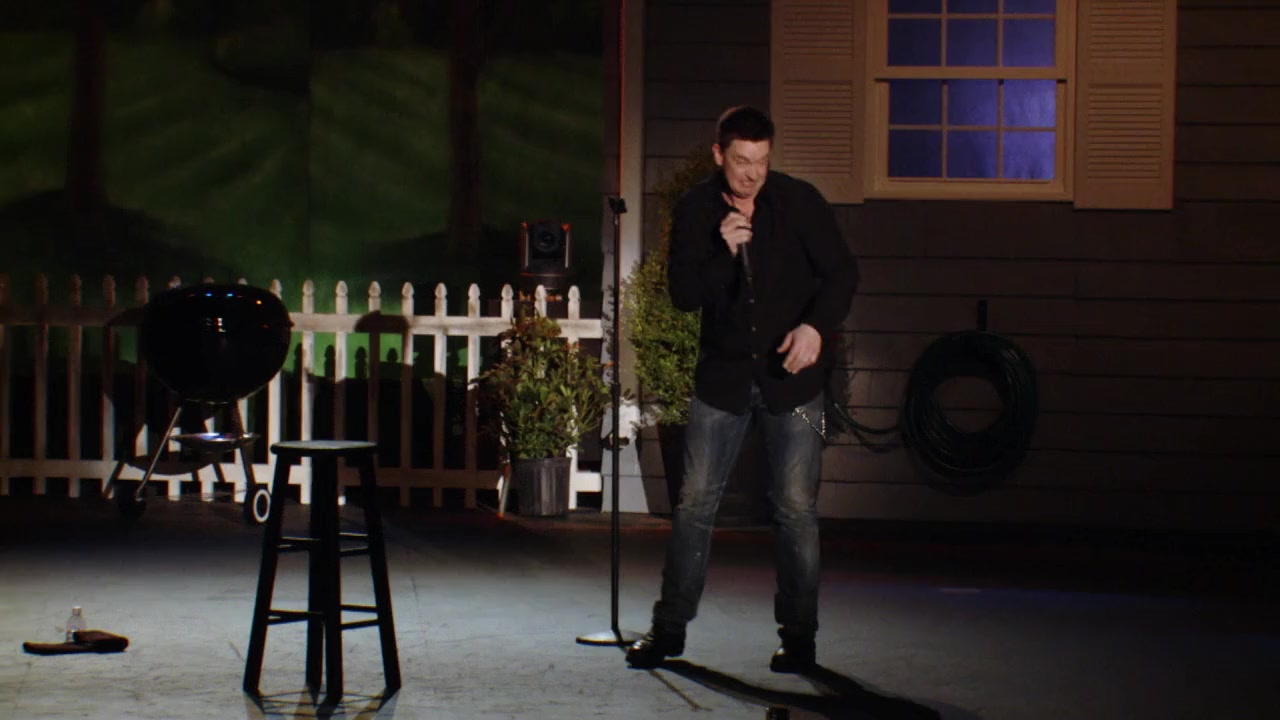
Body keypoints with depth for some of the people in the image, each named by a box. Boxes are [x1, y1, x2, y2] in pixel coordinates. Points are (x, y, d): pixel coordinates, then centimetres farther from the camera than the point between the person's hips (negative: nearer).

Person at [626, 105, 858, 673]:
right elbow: (683, 293, -5)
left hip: (791, 376, -2)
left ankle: (798, 636, 9)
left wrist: (817, 326, -22)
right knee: (695, 503, 3)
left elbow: (842, 272, -4)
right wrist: (723, 253, -22)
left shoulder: (799, 201, -7)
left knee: (796, 509, -2)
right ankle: (669, 627, 13)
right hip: (723, 375, 2)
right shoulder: (696, 210, -1)